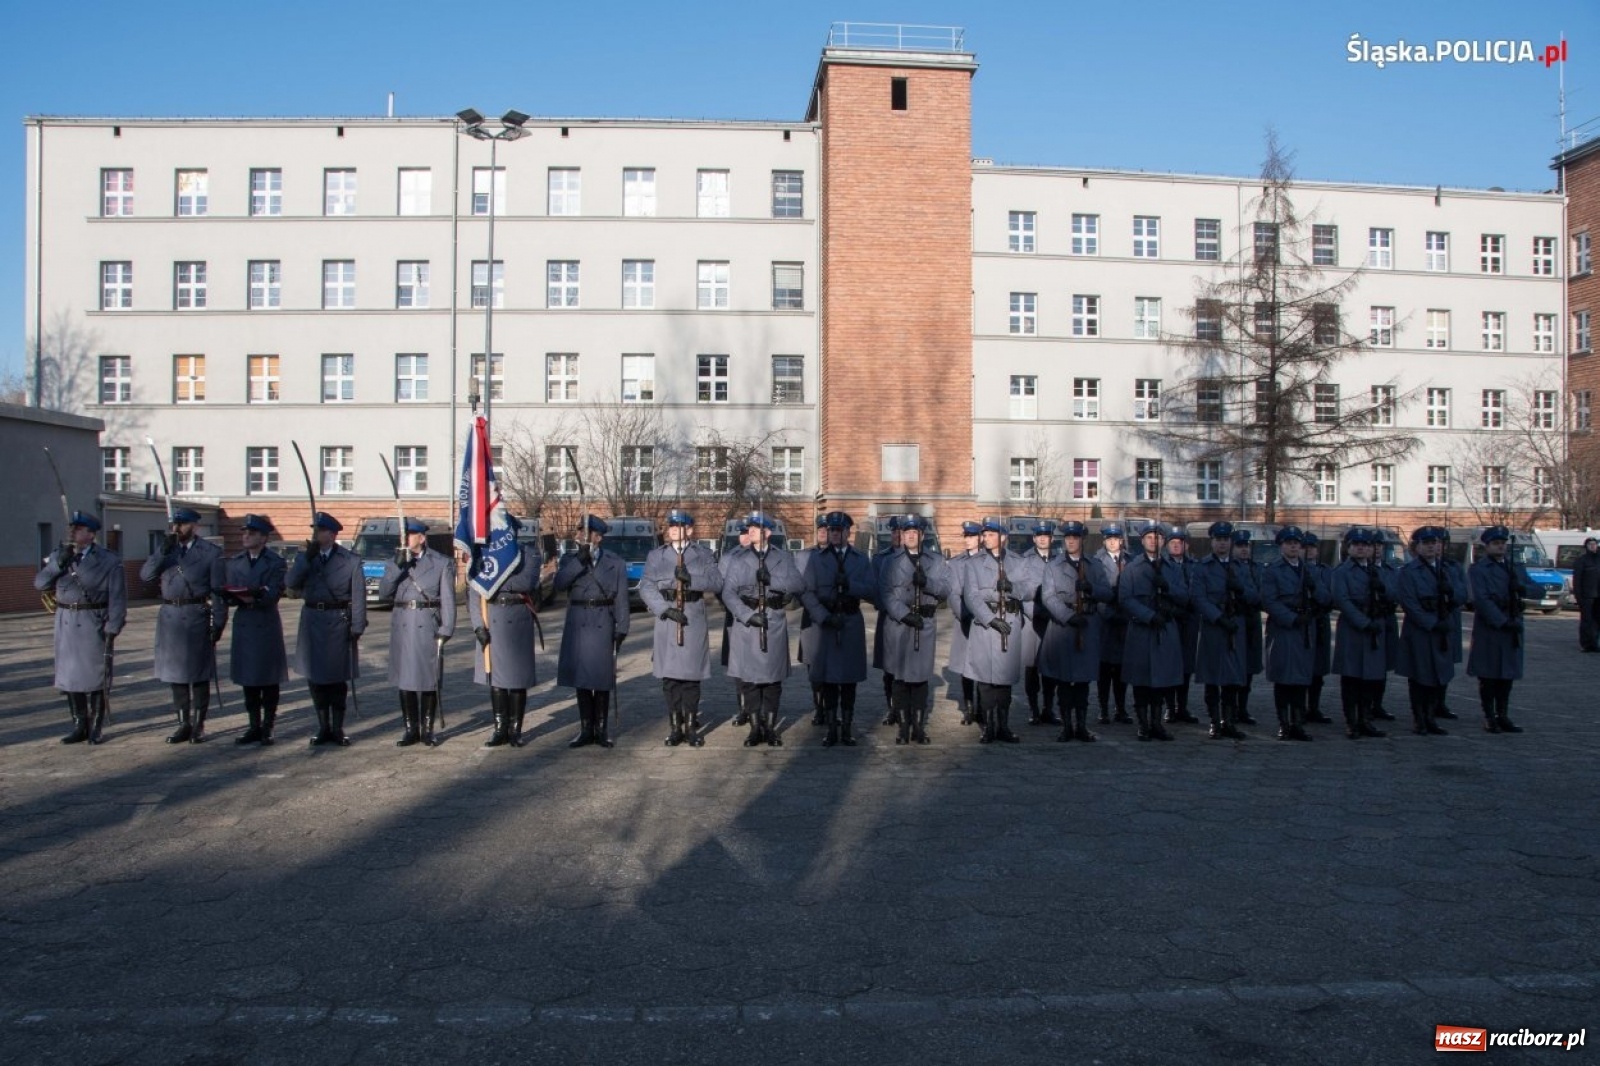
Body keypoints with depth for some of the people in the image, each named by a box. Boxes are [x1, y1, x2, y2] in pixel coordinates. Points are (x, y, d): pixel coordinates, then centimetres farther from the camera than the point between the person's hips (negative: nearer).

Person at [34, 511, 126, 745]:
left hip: (95, 625, -5)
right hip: (66, 623, 5)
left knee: (95, 676, 2)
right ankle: (79, 727, 19)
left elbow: (117, 598, -8)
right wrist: (59, 564, -11)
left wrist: (112, 630, -14)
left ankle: (96, 729, 12)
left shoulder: (109, 560, -6)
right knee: (69, 675, 9)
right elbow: (40, 583, 4)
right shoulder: (58, 557, 11)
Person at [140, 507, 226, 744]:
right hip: (170, 618, 5)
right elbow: (145, 575, -1)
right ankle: (184, 724, 19)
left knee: (199, 673, 3)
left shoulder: (211, 552, -2)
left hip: (197, 618, -5)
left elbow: (219, 590, -5)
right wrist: (163, 551, -12)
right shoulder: (166, 551, 12)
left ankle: (198, 724, 12)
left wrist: (218, 623, -10)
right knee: (175, 673, 10)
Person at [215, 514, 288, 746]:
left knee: (269, 679, 1)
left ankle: (267, 728, 10)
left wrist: (254, 597, -31)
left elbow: (273, 594, -12)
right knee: (248, 679, 9)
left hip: (267, 625, -4)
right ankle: (254, 727, 18)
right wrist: (234, 597, -16)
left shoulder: (276, 562, -1)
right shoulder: (234, 562, 13)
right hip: (243, 624, 5)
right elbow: (228, 594, 7)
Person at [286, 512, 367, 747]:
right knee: (315, 677, 8)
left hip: (339, 622, -3)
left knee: (338, 678, 3)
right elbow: (290, 583, -6)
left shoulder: (351, 560, -3)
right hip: (312, 620, 4)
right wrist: (308, 558, -14)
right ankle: (323, 728, 20)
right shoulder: (304, 557, 9)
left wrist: (357, 628, -9)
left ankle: (337, 729, 14)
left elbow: (358, 595, -5)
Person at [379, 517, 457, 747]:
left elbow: (448, 599, -2)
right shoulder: (395, 563, 12)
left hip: (429, 626, -3)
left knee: (429, 678, 3)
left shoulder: (442, 563, 2)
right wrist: (397, 566, -12)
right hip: (402, 627, 3)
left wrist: (446, 630, -10)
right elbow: (383, 593, -1)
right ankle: (410, 729, 16)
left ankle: (428, 729, 13)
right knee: (404, 679, 6)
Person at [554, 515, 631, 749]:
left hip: (603, 625, -2)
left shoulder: (615, 562, 4)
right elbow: (559, 585, -10)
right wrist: (580, 560, -19)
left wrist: (621, 629, -6)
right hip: (577, 624, 2)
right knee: (580, 678, 5)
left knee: (602, 678, 2)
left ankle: (601, 729, 12)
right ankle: (586, 729, 14)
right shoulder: (570, 560, 8)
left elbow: (621, 598, 1)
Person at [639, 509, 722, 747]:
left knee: (691, 676, 2)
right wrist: (666, 609, -14)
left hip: (694, 619, -1)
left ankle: (691, 726, 11)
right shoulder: (656, 556, 11)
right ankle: (675, 728, 11)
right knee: (669, 677, 2)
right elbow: (646, 587, 1)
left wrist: (691, 578, -20)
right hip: (666, 620, 1)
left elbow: (717, 582, -4)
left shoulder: (704, 555, 9)